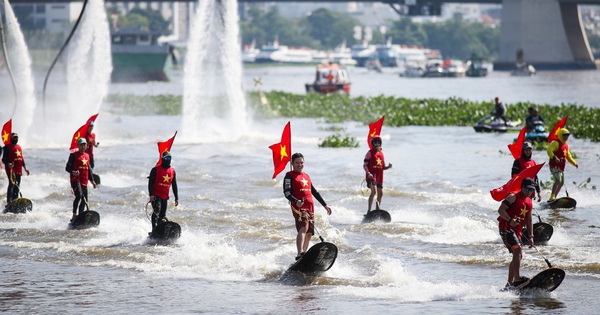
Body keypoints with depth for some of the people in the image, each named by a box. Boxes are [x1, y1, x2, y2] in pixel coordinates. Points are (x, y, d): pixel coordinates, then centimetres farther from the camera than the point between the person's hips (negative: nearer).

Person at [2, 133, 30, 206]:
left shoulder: (19, 147, 21)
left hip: (18, 170, 8)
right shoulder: (7, 147, -1)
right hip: (11, 169, -8)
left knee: (17, 187, 9)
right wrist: (8, 164, -28)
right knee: (12, 184, -24)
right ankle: (9, 202, -28)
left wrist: (25, 167, 22)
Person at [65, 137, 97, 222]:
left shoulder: (87, 156, 19)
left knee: (84, 200, 6)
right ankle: (74, 216, -28)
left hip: (84, 181, 7)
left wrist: (92, 180, 25)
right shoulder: (74, 155, -1)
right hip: (75, 180, -7)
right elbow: (67, 167, -6)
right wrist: (73, 172, -27)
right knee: (79, 196, -27)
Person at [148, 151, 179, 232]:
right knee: (157, 210, -25)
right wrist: (151, 194, -17)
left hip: (165, 196, 5)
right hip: (156, 195, -5)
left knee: (163, 216, 7)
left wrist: (176, 198, 13)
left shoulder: (172, 171, 13)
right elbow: (150, 182, -6)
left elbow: (174, 185, 17)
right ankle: (154, 230, -32)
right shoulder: (156, 169, -1)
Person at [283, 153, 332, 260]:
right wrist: (296, 201, -27)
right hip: (299, 207, -8)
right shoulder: (289, 176, 3)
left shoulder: (306, 176, 25)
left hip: (310, 208, 8)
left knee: (309, 233, 7)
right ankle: (300, 254, -43)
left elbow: (315, 192, 31)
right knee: (303, 228, -27)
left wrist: (325, 205, 30)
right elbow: (287, 193, -9)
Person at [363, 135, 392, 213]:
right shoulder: (370, 153, -3)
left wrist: (388, 167, -3)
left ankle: (377, 209, 30)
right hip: (371, 176, -7)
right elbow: (365, 165, -6)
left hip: (379, 177, 7)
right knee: (374, 191, -23)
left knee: (380, 193, 14)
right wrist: (368, 173, -22)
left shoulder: (381, 153, 15)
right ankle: (369, 211, -27)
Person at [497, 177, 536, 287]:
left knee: (518, 256, 11)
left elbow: (528, 220, 22)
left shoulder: (529, 202, 16)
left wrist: (530, 236, 15)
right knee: (517, 250, -24)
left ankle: (509, 283, 19)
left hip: (517, 231, 9)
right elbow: (500, 210, -18)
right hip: (506, 228, -9)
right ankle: (517, 278, -34)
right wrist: (510, 220, -33)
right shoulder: (513, 197, -9)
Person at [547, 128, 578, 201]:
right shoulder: (556, 143, -8)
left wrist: (574, 163, 12)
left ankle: (554, 197, 19)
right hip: (555, 166, -9)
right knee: (558, 180, -24)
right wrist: (554, 157, -39)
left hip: (561, 167, 9)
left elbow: (568, 157, 27)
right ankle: (552, 197, -29)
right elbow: (549, 151, -23)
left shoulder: (566, 146, 20)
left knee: (561, 183, 10)